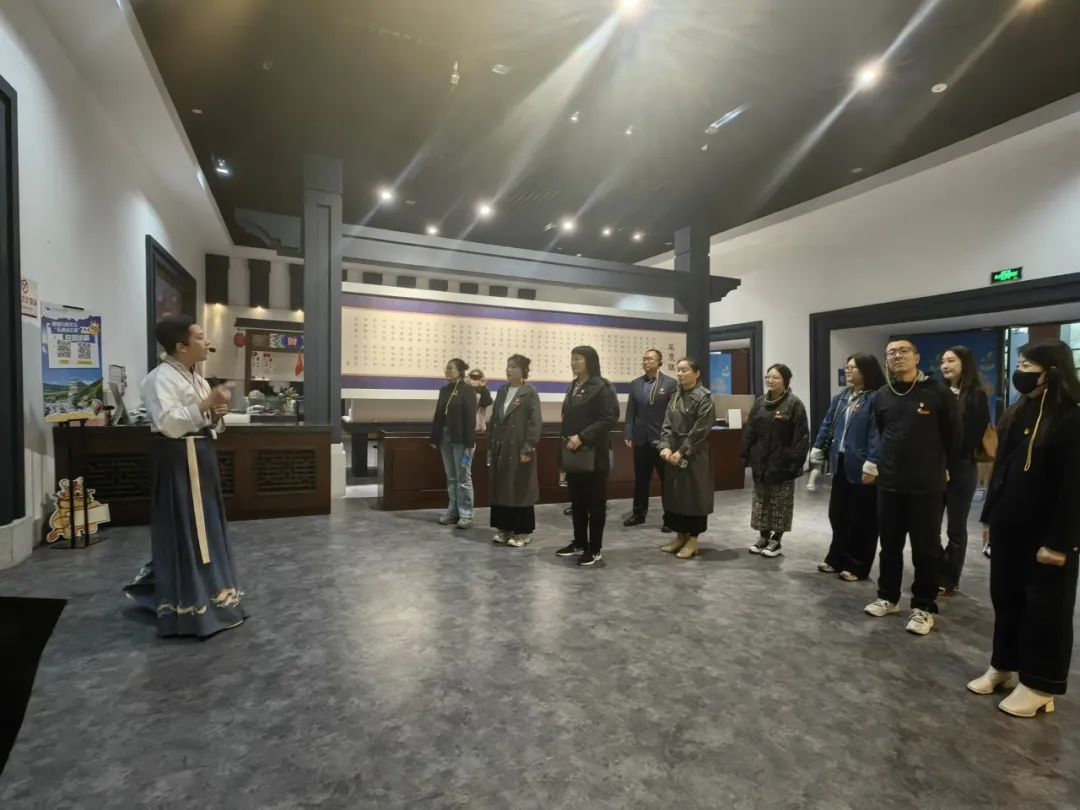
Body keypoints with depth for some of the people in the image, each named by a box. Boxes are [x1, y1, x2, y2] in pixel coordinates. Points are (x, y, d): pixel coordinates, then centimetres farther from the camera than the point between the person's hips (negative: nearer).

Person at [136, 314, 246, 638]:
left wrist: (217, 414, -1)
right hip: (178, 460, -10)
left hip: (201, 456, 10)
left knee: (204, 529, 16)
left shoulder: (196, 378, 16)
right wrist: (206, 404, -23)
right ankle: (188, 609, 8)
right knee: (182, 533, -3)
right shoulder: (161, 377, -13)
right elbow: (169, 423, -24)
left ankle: (206, 598, 30)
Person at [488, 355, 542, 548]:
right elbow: (494, 419, 13)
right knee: (501, 488, 10)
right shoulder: (502, 391, 11)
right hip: (500, 448, 6)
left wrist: (528, 448, -18)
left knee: (521, 489, 1)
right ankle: (504, 528, 23)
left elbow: (535, 423, -13)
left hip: (519, 449, -6)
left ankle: (523, 531, 13)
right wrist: (490, 445, 11)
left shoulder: (530, 393, -8)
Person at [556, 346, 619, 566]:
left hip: (594, 453, -7)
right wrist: (566, 438, 7)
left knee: (595, 502, 2)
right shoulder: (573, 386, 14)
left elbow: (609, 418, -17)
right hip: (572, 452, 7)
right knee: (577, 500, 13)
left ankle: (594, 549, 12)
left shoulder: (602, 387, -9)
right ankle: (579, 543, 26)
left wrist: (582, 437, -21)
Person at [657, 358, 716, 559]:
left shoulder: (704, 397, -10)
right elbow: (667, 425, 6)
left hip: (695, 455, -7)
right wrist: (665, 446, -9)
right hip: (674, 453, 7)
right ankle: (680, 535, 23)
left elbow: (700, 430, -16)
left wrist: (682, 452, -17)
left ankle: (693, 539, 13)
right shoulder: (676, 396, 12)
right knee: (675, 495, 10)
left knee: (694, 495, 1)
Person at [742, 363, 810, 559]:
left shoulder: (794, 404, -9)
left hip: (782, 462, -5)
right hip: (761, 461, 5)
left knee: (780, 503, 5)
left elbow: (801, 436, -13)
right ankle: (764, 537, 25)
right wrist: (746, 455, 4)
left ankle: (776, 541, 17)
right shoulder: (760, 402, 8)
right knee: (761, 501, 12)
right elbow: (749, 431, 9)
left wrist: (796, 461, -17)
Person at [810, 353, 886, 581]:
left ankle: (856, 566, 17)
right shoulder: (841, 397, 13)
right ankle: (837, 559, 28)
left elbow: (876, 433, -18)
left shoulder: (876, 398, -11)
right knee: (838, 514, 15)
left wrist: (872, 462, -23)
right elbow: (828, 423, 17)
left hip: (861, 466, -7)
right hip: (841, 463, 8)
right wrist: (818, 448, 12)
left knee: (861, 518, 5)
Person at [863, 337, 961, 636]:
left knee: (925, 548, 6)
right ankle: (888, 597, 29)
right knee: (889, 544, 14)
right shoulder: (882, 396, 5)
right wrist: (874, 464, 8)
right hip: (888, 483, 4)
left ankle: (923, 607, 21)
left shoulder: (938, 392, -7)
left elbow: (953, 435, 1)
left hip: (927, 485, -4)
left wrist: (943, 469, 7)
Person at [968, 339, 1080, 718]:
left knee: (1045, 609, 7)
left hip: (1045, 534, -7)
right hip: (1009, 528, 7)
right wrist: (990, 517, 12)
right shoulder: (1017, 412, 9)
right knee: (1005, 599, 15)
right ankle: (1004, 666, 30)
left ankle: (1039, 685, 21)